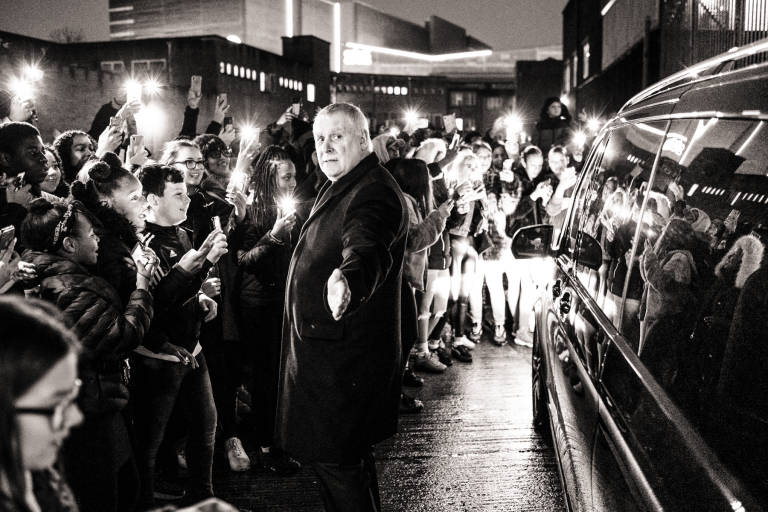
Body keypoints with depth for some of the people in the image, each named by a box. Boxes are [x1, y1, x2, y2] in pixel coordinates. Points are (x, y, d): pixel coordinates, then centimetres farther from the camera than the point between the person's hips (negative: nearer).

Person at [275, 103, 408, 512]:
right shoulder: (338, 187, 13)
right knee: (348, 455, 20)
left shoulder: (373, 192, -21)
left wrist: (349, 279, -62)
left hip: (343, 352, -11)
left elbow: (368, 248, -43)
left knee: (335, 459, -5)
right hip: (324, 344, 11)